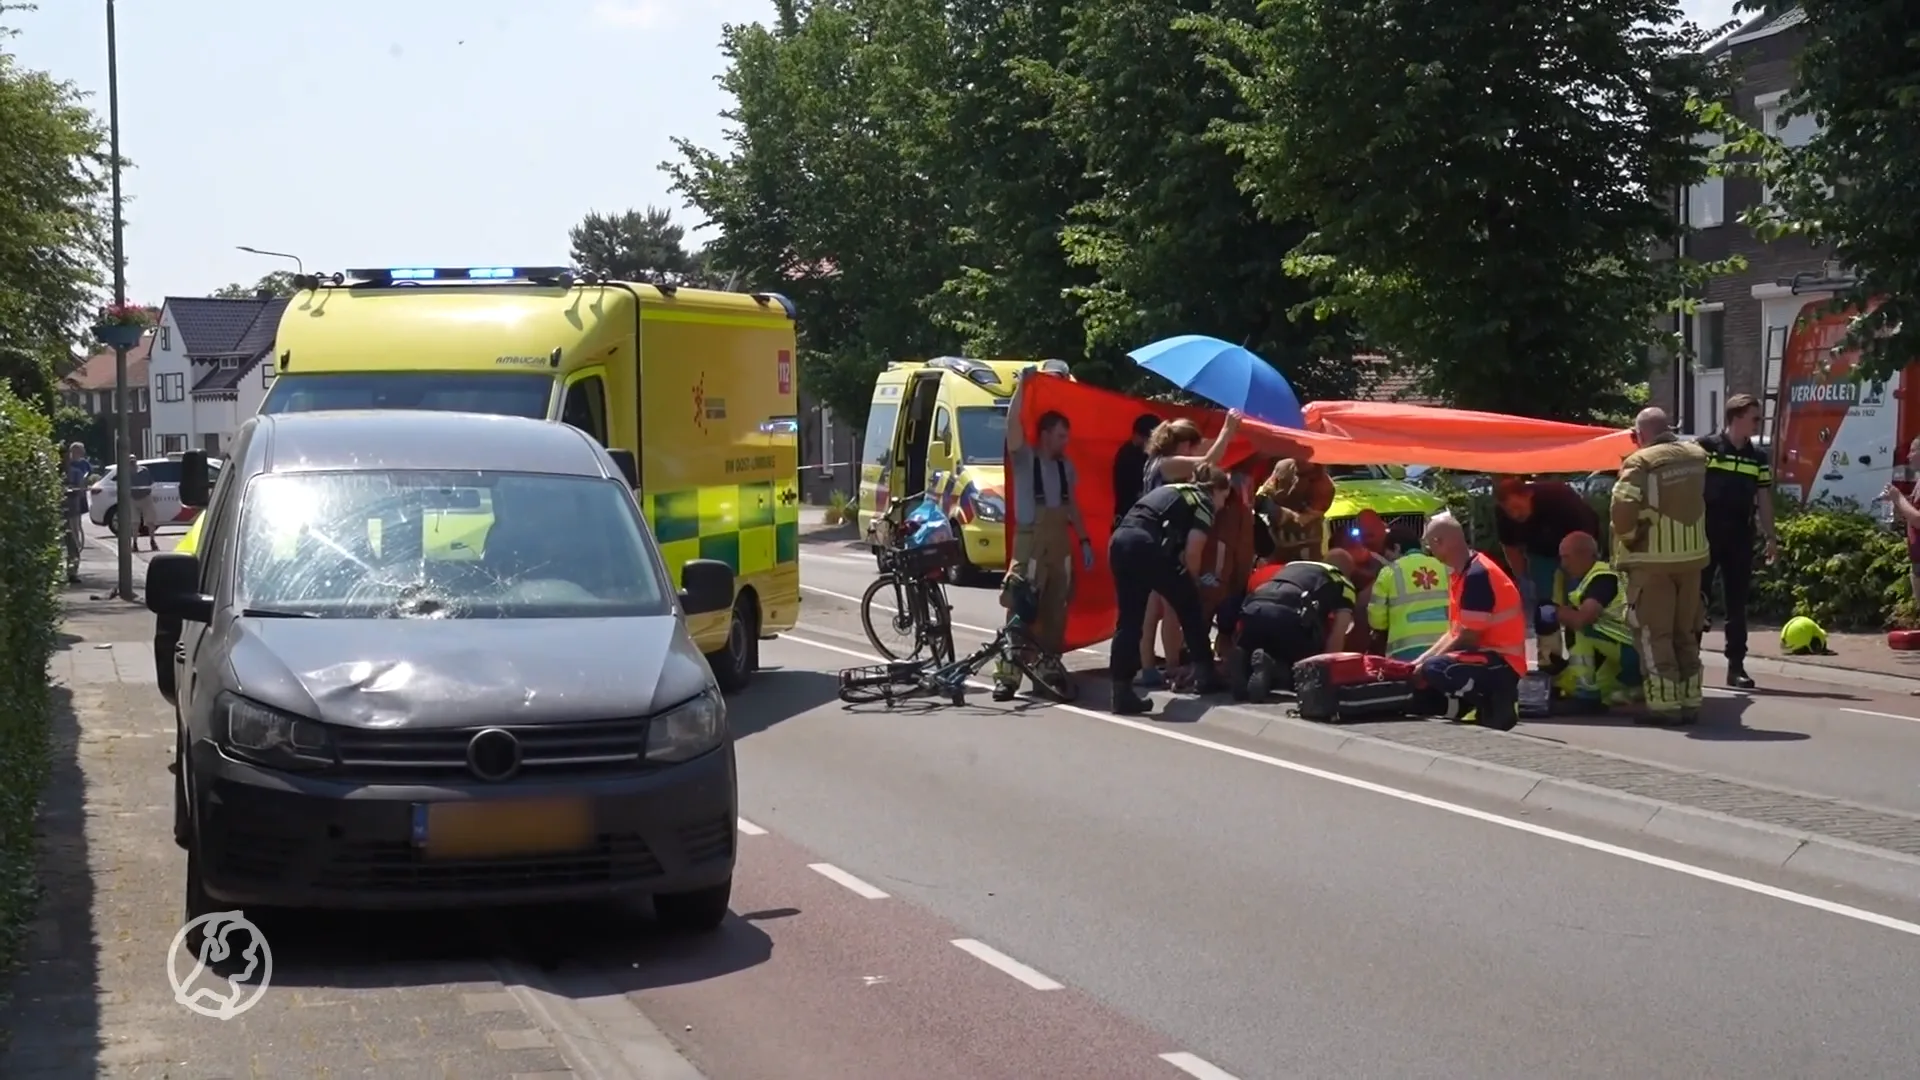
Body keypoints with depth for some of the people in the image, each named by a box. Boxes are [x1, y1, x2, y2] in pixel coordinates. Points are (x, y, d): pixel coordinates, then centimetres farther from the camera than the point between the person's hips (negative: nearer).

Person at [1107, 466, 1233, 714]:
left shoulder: (1170, 490, 33)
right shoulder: (1204, 503, 11)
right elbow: (1192, 553, 1)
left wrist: (1183, 577, 27)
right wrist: (1192, 579, 19)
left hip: (1120, 540, 7)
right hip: (1146, 545, -7)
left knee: (1129, 619, 9)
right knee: (1189, 606, 15)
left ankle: (1122, 692, 1)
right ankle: (1204, 675, 25)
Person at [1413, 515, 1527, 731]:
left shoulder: (1477, 575, -20)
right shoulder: (1461, 574, 11)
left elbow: (1468, 638, -20)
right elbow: (1454, 632, 14)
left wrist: (1426, 664, -12)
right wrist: (1421, 660, 4)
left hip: (1502, 662, -10)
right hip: (1486, 656, 10)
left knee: (1434, 670, -31)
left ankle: (1494, 702, -11)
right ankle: (1491, 699, 7)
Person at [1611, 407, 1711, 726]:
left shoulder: (1640, 462, -14)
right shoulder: (1697, 455, 5)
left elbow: (1623, 508, -23)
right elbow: (1705, 496, 8)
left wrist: (1627, 538, -7)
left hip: (1653, 560, -6)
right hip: (1693, 555, 6)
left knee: (1654, 634, 2)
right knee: (1686, 633, 16)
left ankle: (1664, 704, 0)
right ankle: (1690, 702, 19)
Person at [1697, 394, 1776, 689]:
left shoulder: (1758, 457, 10)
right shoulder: (1705, 447, -5)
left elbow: (1763, 499, 13)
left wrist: (1769, 537, 7)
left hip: (1740, 538, 4)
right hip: (1705, 535, -4)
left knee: (1737, 603, 5)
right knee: (1696, 597, -2)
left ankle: (1736, 666, 9)